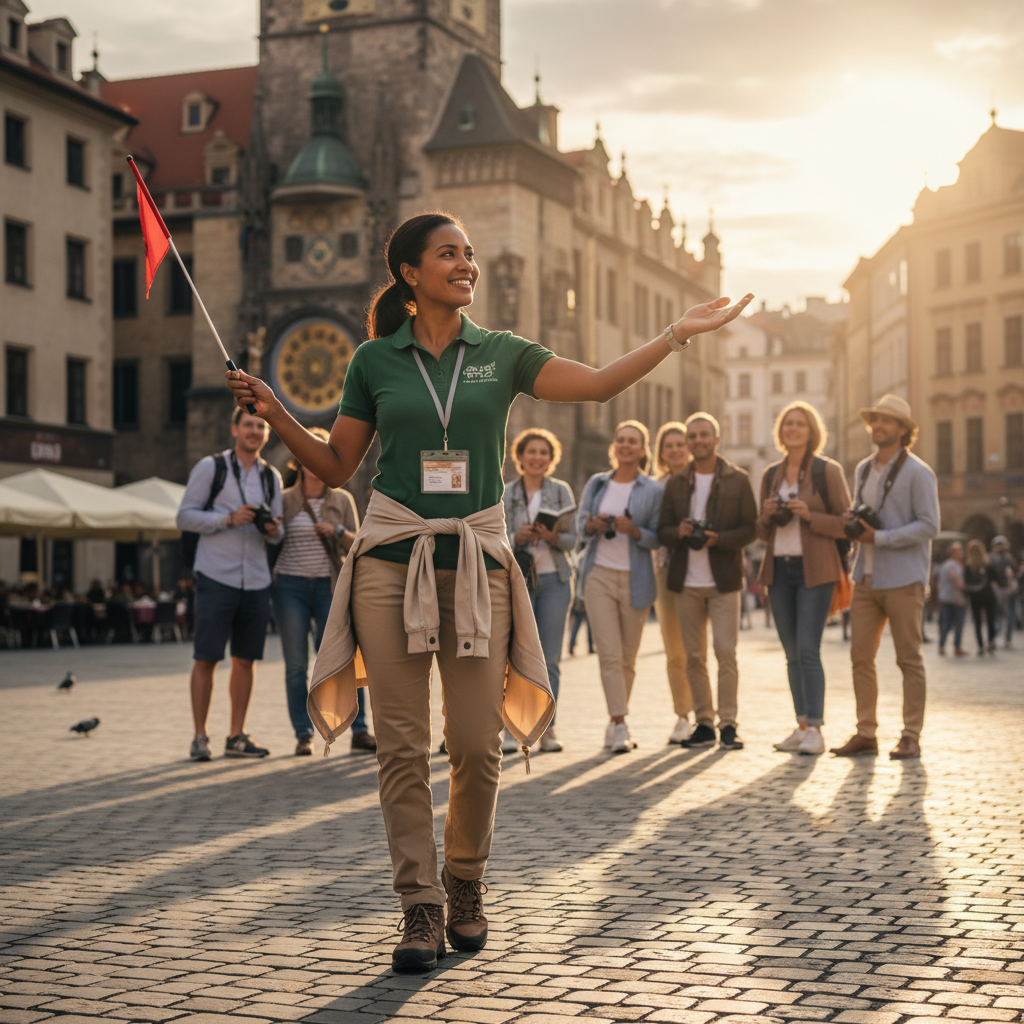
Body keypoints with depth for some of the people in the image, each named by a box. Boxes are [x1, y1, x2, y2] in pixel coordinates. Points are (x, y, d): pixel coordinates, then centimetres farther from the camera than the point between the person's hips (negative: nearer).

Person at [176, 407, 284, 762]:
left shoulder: (271, 477, 13)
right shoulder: (210, 467, -1)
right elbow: (185, 516, -3)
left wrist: (274, 531, -6)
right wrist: (228, 519, -16)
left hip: (256, 581, 5)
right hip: (216, 577, -5)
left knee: (245, 659, 6)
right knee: (206, 658, -4)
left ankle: (237, 737, 14)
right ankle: (199, 737, 3)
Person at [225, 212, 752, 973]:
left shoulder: (502, 355, 8)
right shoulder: (376, 361, 7)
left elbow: (600, 384, -1)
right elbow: (337, 465, 10)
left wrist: (680, 333, -8)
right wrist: (275, 414, -3)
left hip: (476, 559, 1)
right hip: (392, 558, 0)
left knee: (477, 744, 0)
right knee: (403, 744, -2)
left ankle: (465, 887, 22)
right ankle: (421, 908, 6)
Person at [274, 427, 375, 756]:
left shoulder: (342, 500, 8)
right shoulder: (285, 501, 4)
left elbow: (356, 546, 8)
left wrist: (337, 532, -10)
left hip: (329, 586, 1)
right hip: (291, 585, -1)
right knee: (296, 665, -1)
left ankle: (360, 732, -3)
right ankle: (303, 736, 5)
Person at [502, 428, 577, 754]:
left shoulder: (561, 491, 7)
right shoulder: (504, 494, 6)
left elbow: (572, 539, 3)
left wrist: (553, 536, -17)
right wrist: (516, 537, -16)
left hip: (554, 580, 1)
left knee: (549, 659, 2)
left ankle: (547, 729, 7)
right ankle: (512, 731, -2)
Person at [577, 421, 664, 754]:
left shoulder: (653, 490, 1)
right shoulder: (596, 483, 10)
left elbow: (657, 538, -2)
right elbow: (581, 523, 10)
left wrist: (633, 530, -21)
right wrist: (593, 527, -13)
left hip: (635, 579, -1)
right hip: (599, 574, 1)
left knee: (627, 657, 6)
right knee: (609, 653, -10)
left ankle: (614, 724, 21)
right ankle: (621, 727, -13)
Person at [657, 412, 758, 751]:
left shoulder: (738, 480, 3)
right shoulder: (676, 484, 12)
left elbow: (750, 528, 0)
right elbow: (662, 530, 11)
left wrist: (719, 539, -17)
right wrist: (679, 532, -12)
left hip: (723, 580, -3)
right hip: (686, 582, 3)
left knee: (726, 652, -8)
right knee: (694, 657, 4)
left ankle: (729, 724, -3)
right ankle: (704, 723, 11)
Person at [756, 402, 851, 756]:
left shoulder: (828, 471, -2)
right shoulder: (771, 475, 13)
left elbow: (845, 525, -3)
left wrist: (809, 516, -16)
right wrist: (767, 516, -3)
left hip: (814, 570, -5)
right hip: (779, 568, 5)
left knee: (808, 649, -12)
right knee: (792, 653, 6)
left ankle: (815, 730, -10)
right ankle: (802, 726, 11)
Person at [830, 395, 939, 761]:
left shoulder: (917, 472, -8)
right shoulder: (864, 469, 14)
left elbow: (929, 525, -13)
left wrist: (879, 537, -19)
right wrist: (852, 519, 3)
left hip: (903, 579, -6)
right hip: (867, 577, 7)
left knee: (909, 659, 0)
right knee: (861, 656, 4)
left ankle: (911, 737, 6)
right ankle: (865, 734, 11)